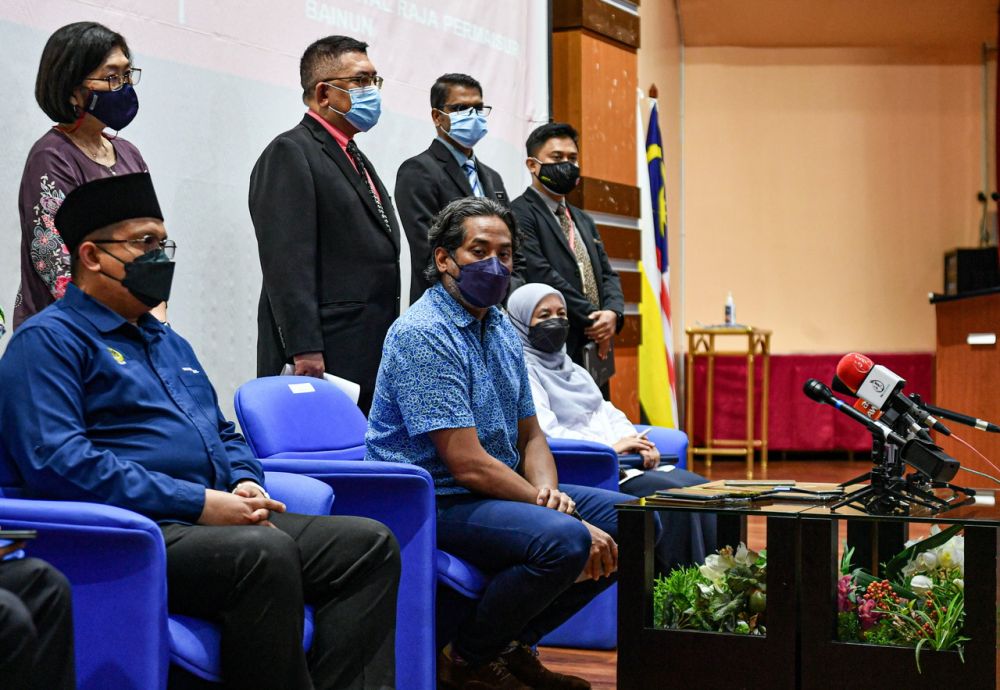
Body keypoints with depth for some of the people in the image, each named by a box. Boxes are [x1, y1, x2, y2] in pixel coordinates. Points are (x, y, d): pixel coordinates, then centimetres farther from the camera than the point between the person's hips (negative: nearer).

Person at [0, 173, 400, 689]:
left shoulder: (169, 342, 27)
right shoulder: (48, 339, -1)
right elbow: (57, 461, -16)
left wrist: (246, 484, 6)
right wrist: (198, 502, -18)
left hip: (219, 523, 9)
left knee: (369, 544, -9)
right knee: (264, 552, -36)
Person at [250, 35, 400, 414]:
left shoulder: (358, 161, 23)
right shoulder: (289, 154, -7)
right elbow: (287, 265, -16)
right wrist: (305, 354, -23)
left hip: (369, 364, 9)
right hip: (322, 362, -9)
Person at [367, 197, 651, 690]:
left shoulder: (501, 330, 12)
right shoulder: (423, 334, -17)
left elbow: (529, 436, 16)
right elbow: (467, 463, -22)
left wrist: (548, 491, -7)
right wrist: (556, 510, -20)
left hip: (495, 493, 9)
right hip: (435, 502, -9)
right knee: (563, 538, -31)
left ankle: (512, 644, 6)